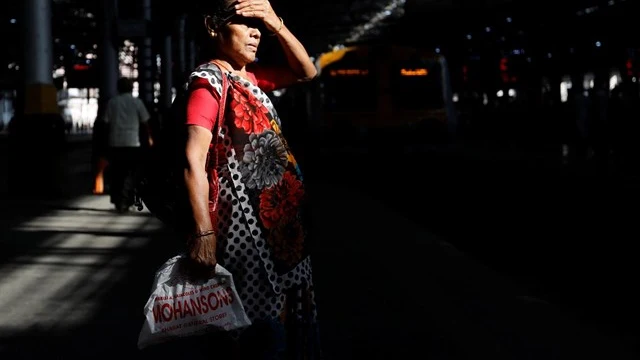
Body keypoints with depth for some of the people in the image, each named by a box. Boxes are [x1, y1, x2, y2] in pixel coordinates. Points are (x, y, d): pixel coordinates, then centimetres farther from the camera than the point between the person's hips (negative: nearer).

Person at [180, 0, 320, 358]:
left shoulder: (251, 77, 11)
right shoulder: (208, 81, -12)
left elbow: (307, 72, 18)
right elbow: (194, 161, -20)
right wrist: (204, 233, -26)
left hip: (281, 221, 9)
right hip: (245, 225, -9)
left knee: (293, 321, 15)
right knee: (263, 331, -3)